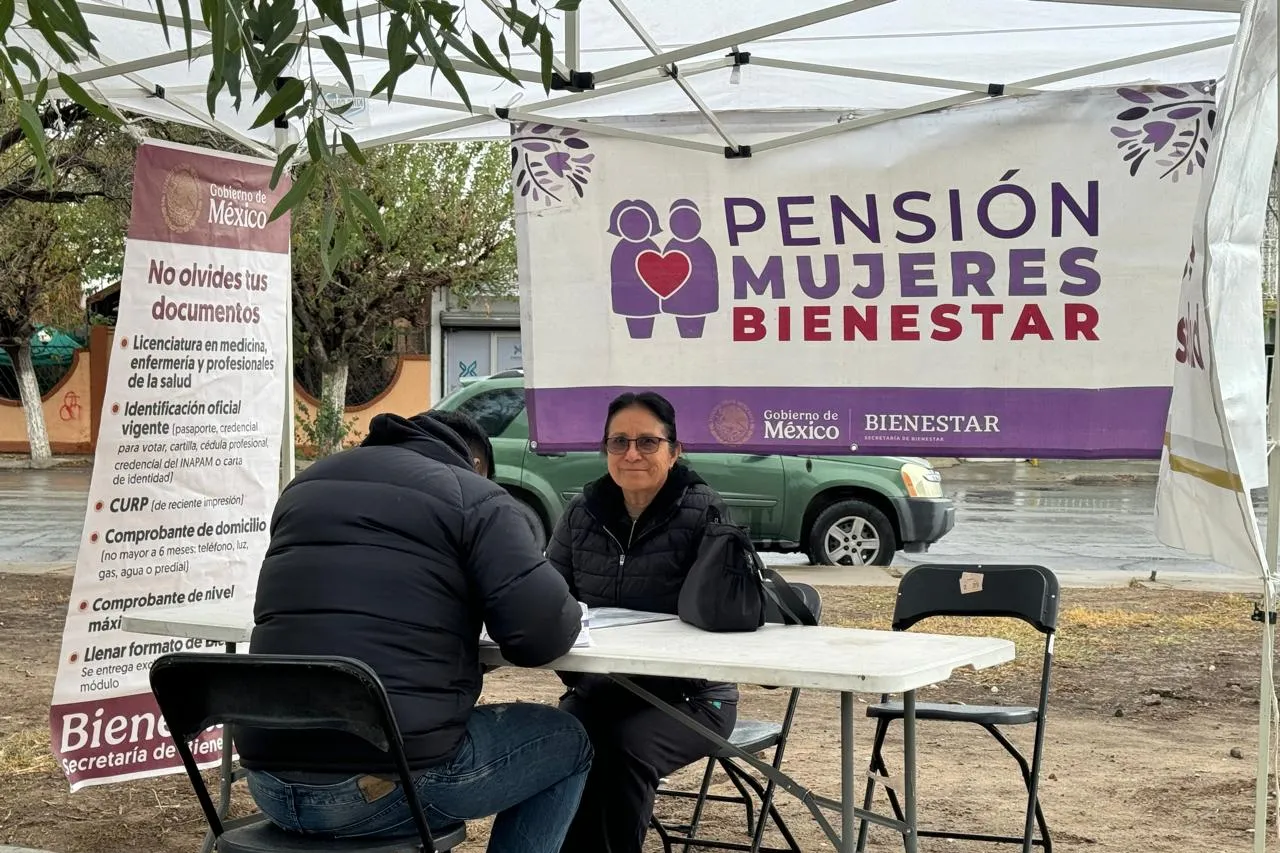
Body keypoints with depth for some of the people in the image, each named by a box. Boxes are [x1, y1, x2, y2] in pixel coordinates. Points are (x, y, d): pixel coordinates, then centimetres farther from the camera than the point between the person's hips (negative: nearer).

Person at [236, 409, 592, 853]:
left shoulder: (307, 484, 20)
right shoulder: (474, 497, 1)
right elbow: (544, 632, -9)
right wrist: (570, 616, 14)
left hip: (269, 783, 7)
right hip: (388, 784, -7)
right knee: (566, 741, 20)